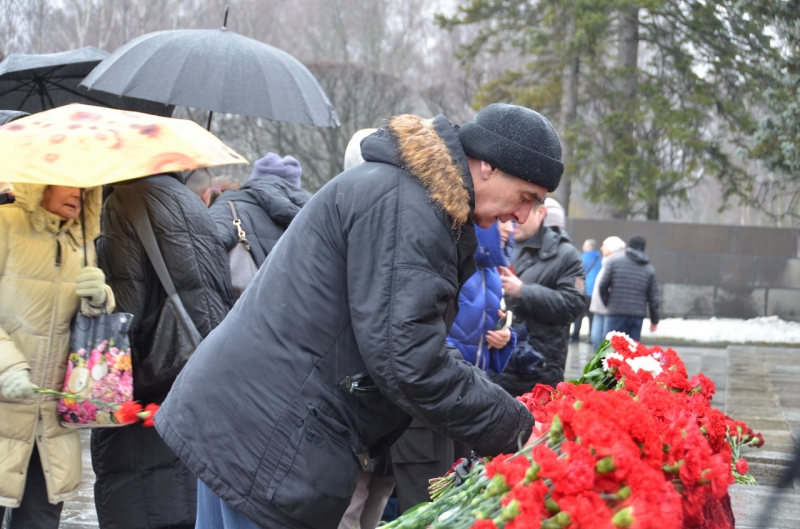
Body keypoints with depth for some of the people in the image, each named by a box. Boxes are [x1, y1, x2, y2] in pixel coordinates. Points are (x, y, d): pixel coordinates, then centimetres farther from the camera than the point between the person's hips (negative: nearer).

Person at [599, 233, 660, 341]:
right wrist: (654, 320, 14)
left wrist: (608, 303, 17)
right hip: (638, 316, 2)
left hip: (616, 314, -2)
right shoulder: (650, 270, 7)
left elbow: (603, 286, -1)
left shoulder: (615, 264, 1)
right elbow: (653, 298, 5)